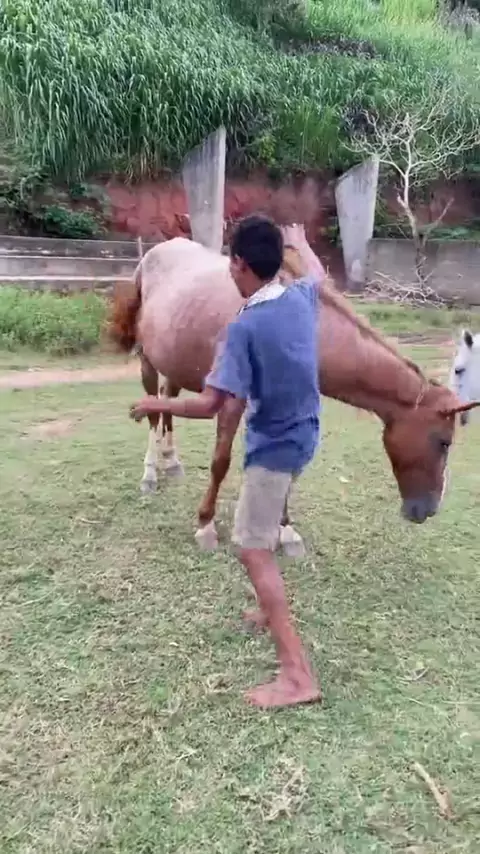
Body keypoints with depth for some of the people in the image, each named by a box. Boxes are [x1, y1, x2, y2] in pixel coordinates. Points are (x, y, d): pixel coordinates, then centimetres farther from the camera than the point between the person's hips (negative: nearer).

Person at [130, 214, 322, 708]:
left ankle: (297, 675, -11)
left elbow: (209, 405, -26)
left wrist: (157, 405, -9)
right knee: (263, 537, 29)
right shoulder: (302, 298, -3)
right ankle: (273, 610, 44)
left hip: (274, 447, -9)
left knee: (253, 551, -8)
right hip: (302, 436, 9)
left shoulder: (244, 329, -23)